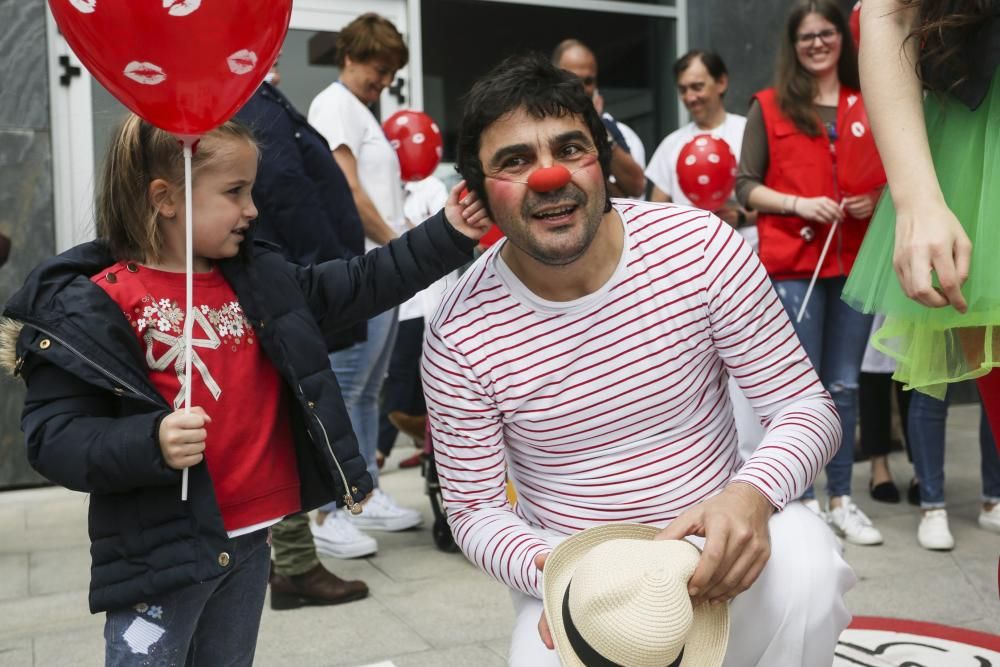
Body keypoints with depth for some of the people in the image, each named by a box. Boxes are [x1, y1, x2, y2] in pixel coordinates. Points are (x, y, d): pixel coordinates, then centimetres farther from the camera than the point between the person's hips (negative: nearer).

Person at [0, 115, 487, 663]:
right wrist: (151, 446, -32)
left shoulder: (259, 280, 5)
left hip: (251, 540, 6)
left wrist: (446, 237, 4)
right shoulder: (93, 305, -13)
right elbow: (53, 436, -15)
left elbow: (359, 286, 11)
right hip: (159, 554, -6)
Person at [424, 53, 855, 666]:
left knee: (802, 555, -30)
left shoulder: (701, 246, -14)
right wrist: (553, 572, -28)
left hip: (713, 546, 0)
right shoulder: (459, 333, -15)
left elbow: (808, 407, -9)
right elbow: (475, 508, -6)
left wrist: (752, 495, -31)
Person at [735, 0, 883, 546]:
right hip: (793, 264, -3)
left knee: (844, 385, 8)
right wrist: (798, 204, -14)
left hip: (855, 260, 3)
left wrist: (877, 198, -3)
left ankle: (841, 499, 20)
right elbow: (745, 185, 0)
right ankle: (804, 501, 12)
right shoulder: (769, 107, 3)